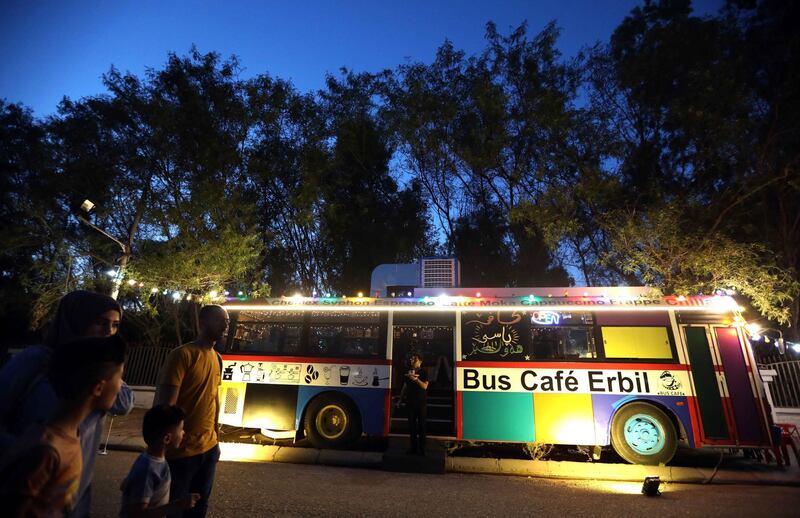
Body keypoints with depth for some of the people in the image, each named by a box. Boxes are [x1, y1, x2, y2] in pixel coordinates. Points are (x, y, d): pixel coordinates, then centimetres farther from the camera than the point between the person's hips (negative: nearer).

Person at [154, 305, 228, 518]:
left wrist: (215, 437, 14)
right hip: (181, 451, -7)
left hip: (209, 448, 7)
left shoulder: (217, 359, 7)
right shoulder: (182, 355, -17)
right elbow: (165, 404, -18)